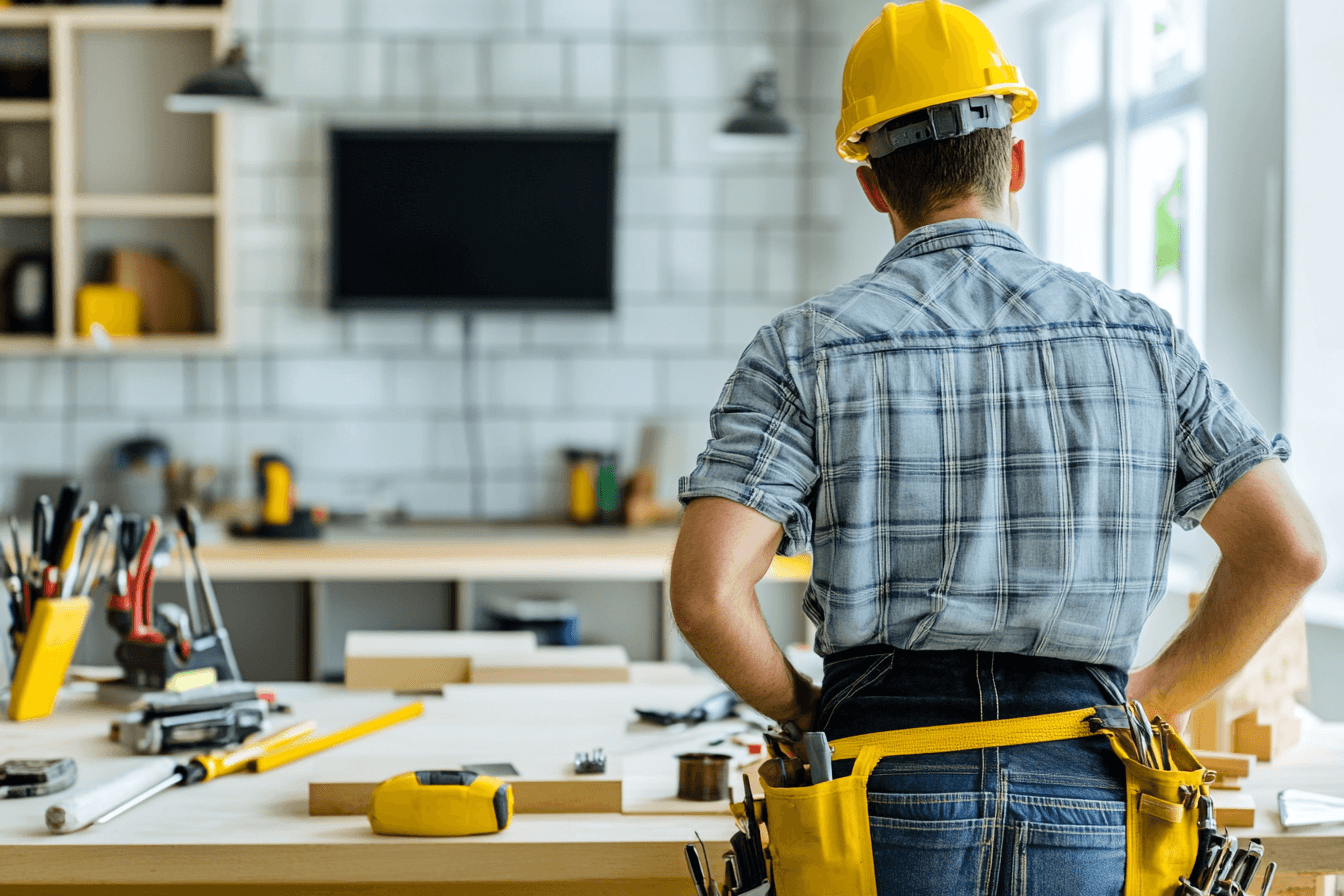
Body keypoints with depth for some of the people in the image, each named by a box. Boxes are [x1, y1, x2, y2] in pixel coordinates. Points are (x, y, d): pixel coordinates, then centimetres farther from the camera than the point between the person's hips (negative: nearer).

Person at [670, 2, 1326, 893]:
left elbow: (707, 592, -11)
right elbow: (1289, 550, 2)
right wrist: (1150, 697, 13)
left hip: (894, 793, -1)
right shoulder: (1139, 335, 6)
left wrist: (808, 710, 7)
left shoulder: (807, 350, -1)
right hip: (1082, 791, 2)